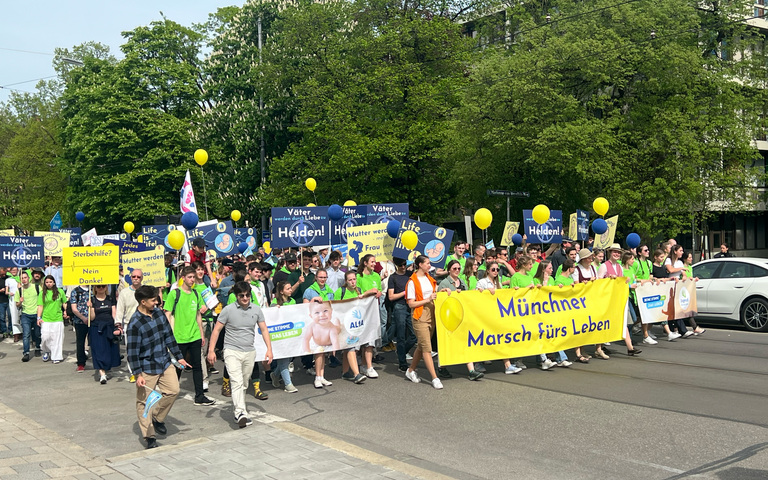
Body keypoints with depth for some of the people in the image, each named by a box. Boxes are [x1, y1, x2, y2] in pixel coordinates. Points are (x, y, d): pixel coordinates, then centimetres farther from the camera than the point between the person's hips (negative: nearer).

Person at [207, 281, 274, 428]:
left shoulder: (256, 309, 3)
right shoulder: (228, 310, -6)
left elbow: (264, 330, 9)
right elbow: (217, 330, -1)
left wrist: (269, 349, 1)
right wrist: (211, 350, -6)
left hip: (250, 352, 4)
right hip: (232, 351, -4)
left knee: (244, 384, 12)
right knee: (237, 382, -18)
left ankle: (237, 407, 29)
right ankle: (241, 413, -26)